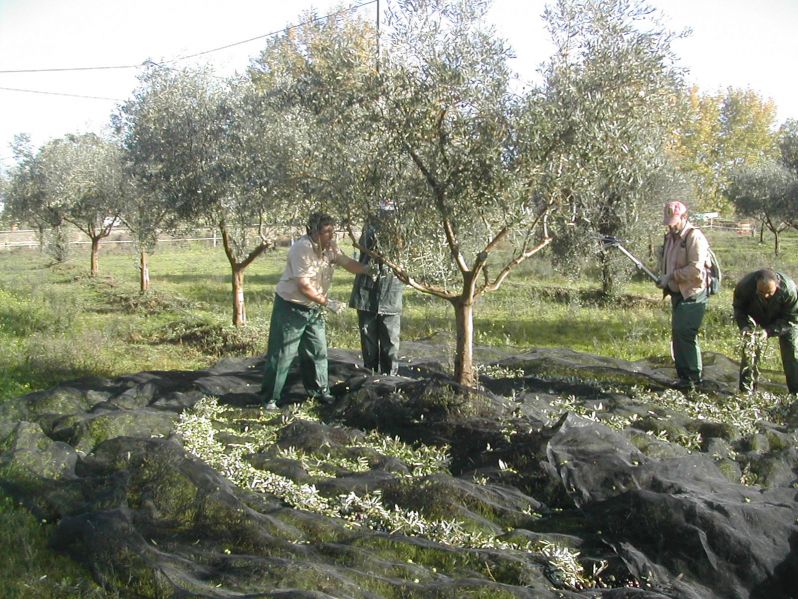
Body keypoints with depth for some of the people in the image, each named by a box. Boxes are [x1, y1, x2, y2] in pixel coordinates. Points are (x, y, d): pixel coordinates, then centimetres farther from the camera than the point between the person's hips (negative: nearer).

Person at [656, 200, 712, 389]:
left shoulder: (694, 237, -14)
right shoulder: (670, 237, 14)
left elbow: (696, 270, -23)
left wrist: (672, 276, -18)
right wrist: (663, 278, 7)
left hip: (692, 294, -9)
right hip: (677, 294, 9)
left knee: (685, 334, -13)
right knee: (677, 335, 11)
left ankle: (694, 376, -5)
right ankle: (683, 375, 19)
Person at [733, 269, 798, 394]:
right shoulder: (745, 285, -35)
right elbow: (738, 308, -15)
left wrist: (769, 331, -39)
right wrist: (745, 326, -33)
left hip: (783, 321, -1)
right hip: (755, 317, 1)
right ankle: (746, 390, 3)